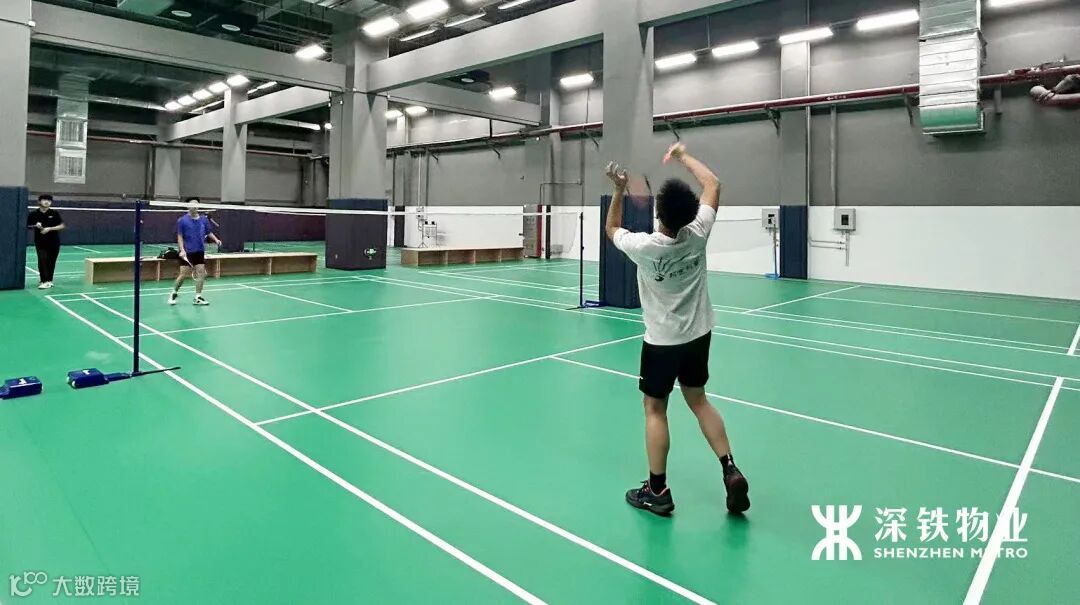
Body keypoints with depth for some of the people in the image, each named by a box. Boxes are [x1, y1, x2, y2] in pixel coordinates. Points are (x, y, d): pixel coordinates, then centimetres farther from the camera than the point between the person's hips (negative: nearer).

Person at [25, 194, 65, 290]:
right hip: (40, 242, -1)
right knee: (42, 260, -13)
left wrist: (49, 229, -16)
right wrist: (35, 226, -15)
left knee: (51, 261, 7)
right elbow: (28, 227, 6)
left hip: (54, 242, 1)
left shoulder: (54, 213, -2)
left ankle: (49, 280, 20)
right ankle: (44, 281, -14)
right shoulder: (33, 214, -1)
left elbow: (61, 226, -3)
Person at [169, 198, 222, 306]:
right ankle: (174, 293, 20)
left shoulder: (204, 220, 6)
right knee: (184, 274, -2)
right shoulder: (182, 220, -4)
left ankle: (198, 297, 5)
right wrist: (182, 250, -14)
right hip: (187, 252, -3)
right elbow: (180, 237, -4)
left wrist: (216, 240, -6)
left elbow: (209, 232, 13)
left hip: (200, 252, 3)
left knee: (201, 273, -2)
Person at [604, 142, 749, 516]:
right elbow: (713, 184, 3)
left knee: (655, 410, 8)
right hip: (698, 335, 4)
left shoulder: (643, 247, -22)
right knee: (699, 401, 20)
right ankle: (731, 473, 15)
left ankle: (657, 492, 14)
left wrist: (619, 190, 2)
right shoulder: (697, 235, -14)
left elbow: (611, 228, 1)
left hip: (662, 341, -4)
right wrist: (683, 156, 11)